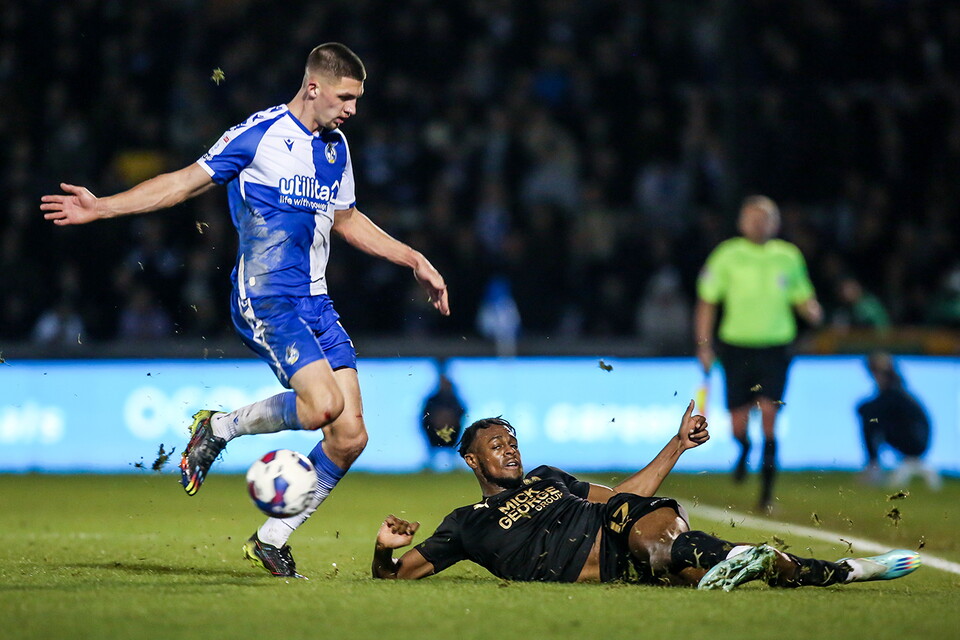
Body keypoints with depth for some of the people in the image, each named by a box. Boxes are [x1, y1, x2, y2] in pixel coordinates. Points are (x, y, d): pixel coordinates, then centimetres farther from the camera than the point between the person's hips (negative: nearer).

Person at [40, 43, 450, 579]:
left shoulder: (336, 147, 15)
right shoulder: (260, 133, -6)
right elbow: (188, 181, -2)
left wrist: (416, 261, 30)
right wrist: (103, 207, -8)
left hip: (316, 302, 8)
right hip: (266, 298, -7)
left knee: (350, 435, -2)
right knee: (323, 404, -27)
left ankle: (272, 539, 12)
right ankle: (220, 428, 0)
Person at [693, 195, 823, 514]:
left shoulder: (788, 257, 6)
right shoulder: (727, 256, 0)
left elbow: (802, 297, 16)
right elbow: (707, 302, 5)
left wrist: (813, 312, -8)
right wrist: (703, 345, -3)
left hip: (775, 347, 0)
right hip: (736, 347, 0)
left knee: (769, 418, -12)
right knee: (738, 425, 0)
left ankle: (767, 492, -2)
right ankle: (744, 450, 39)